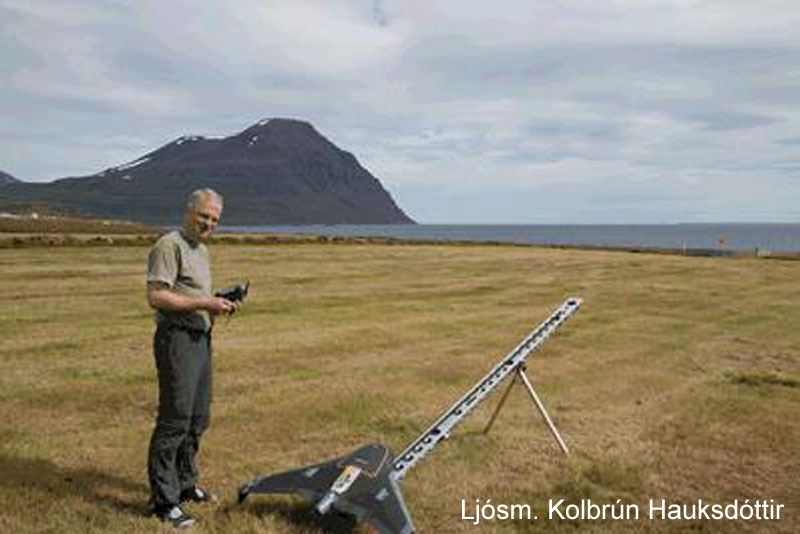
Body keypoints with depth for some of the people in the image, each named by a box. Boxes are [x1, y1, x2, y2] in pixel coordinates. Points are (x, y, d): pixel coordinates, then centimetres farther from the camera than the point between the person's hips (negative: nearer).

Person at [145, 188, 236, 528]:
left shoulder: (202, 250, 18)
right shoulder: (169, 245, -11)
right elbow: (156, 297, -19)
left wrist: (218, 304, 8)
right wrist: (204, 303, -20)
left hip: (201, 338, 10)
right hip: (176, 338, -10)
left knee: (198, 418, 15)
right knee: (174, 420, -7)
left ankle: (184, 484, 30)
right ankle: (163, 500, 3)